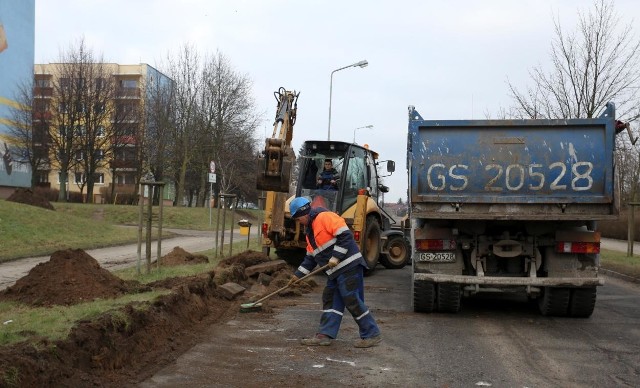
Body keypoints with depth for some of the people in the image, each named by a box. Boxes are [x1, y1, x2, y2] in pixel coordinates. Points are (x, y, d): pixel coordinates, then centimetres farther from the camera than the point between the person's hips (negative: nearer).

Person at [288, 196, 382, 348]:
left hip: (349, 266, -10)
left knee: (352, 301, -7)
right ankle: (325, 335, 13)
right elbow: (310, 257, 26)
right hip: (335, 271, 10)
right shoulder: (311, 231, 21)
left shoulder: (324, 217, -11)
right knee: (330, 300, 9)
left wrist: (335, 258, -20)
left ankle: (372, 335, 2)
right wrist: (298, 275, 21)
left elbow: (345, 235, -20)